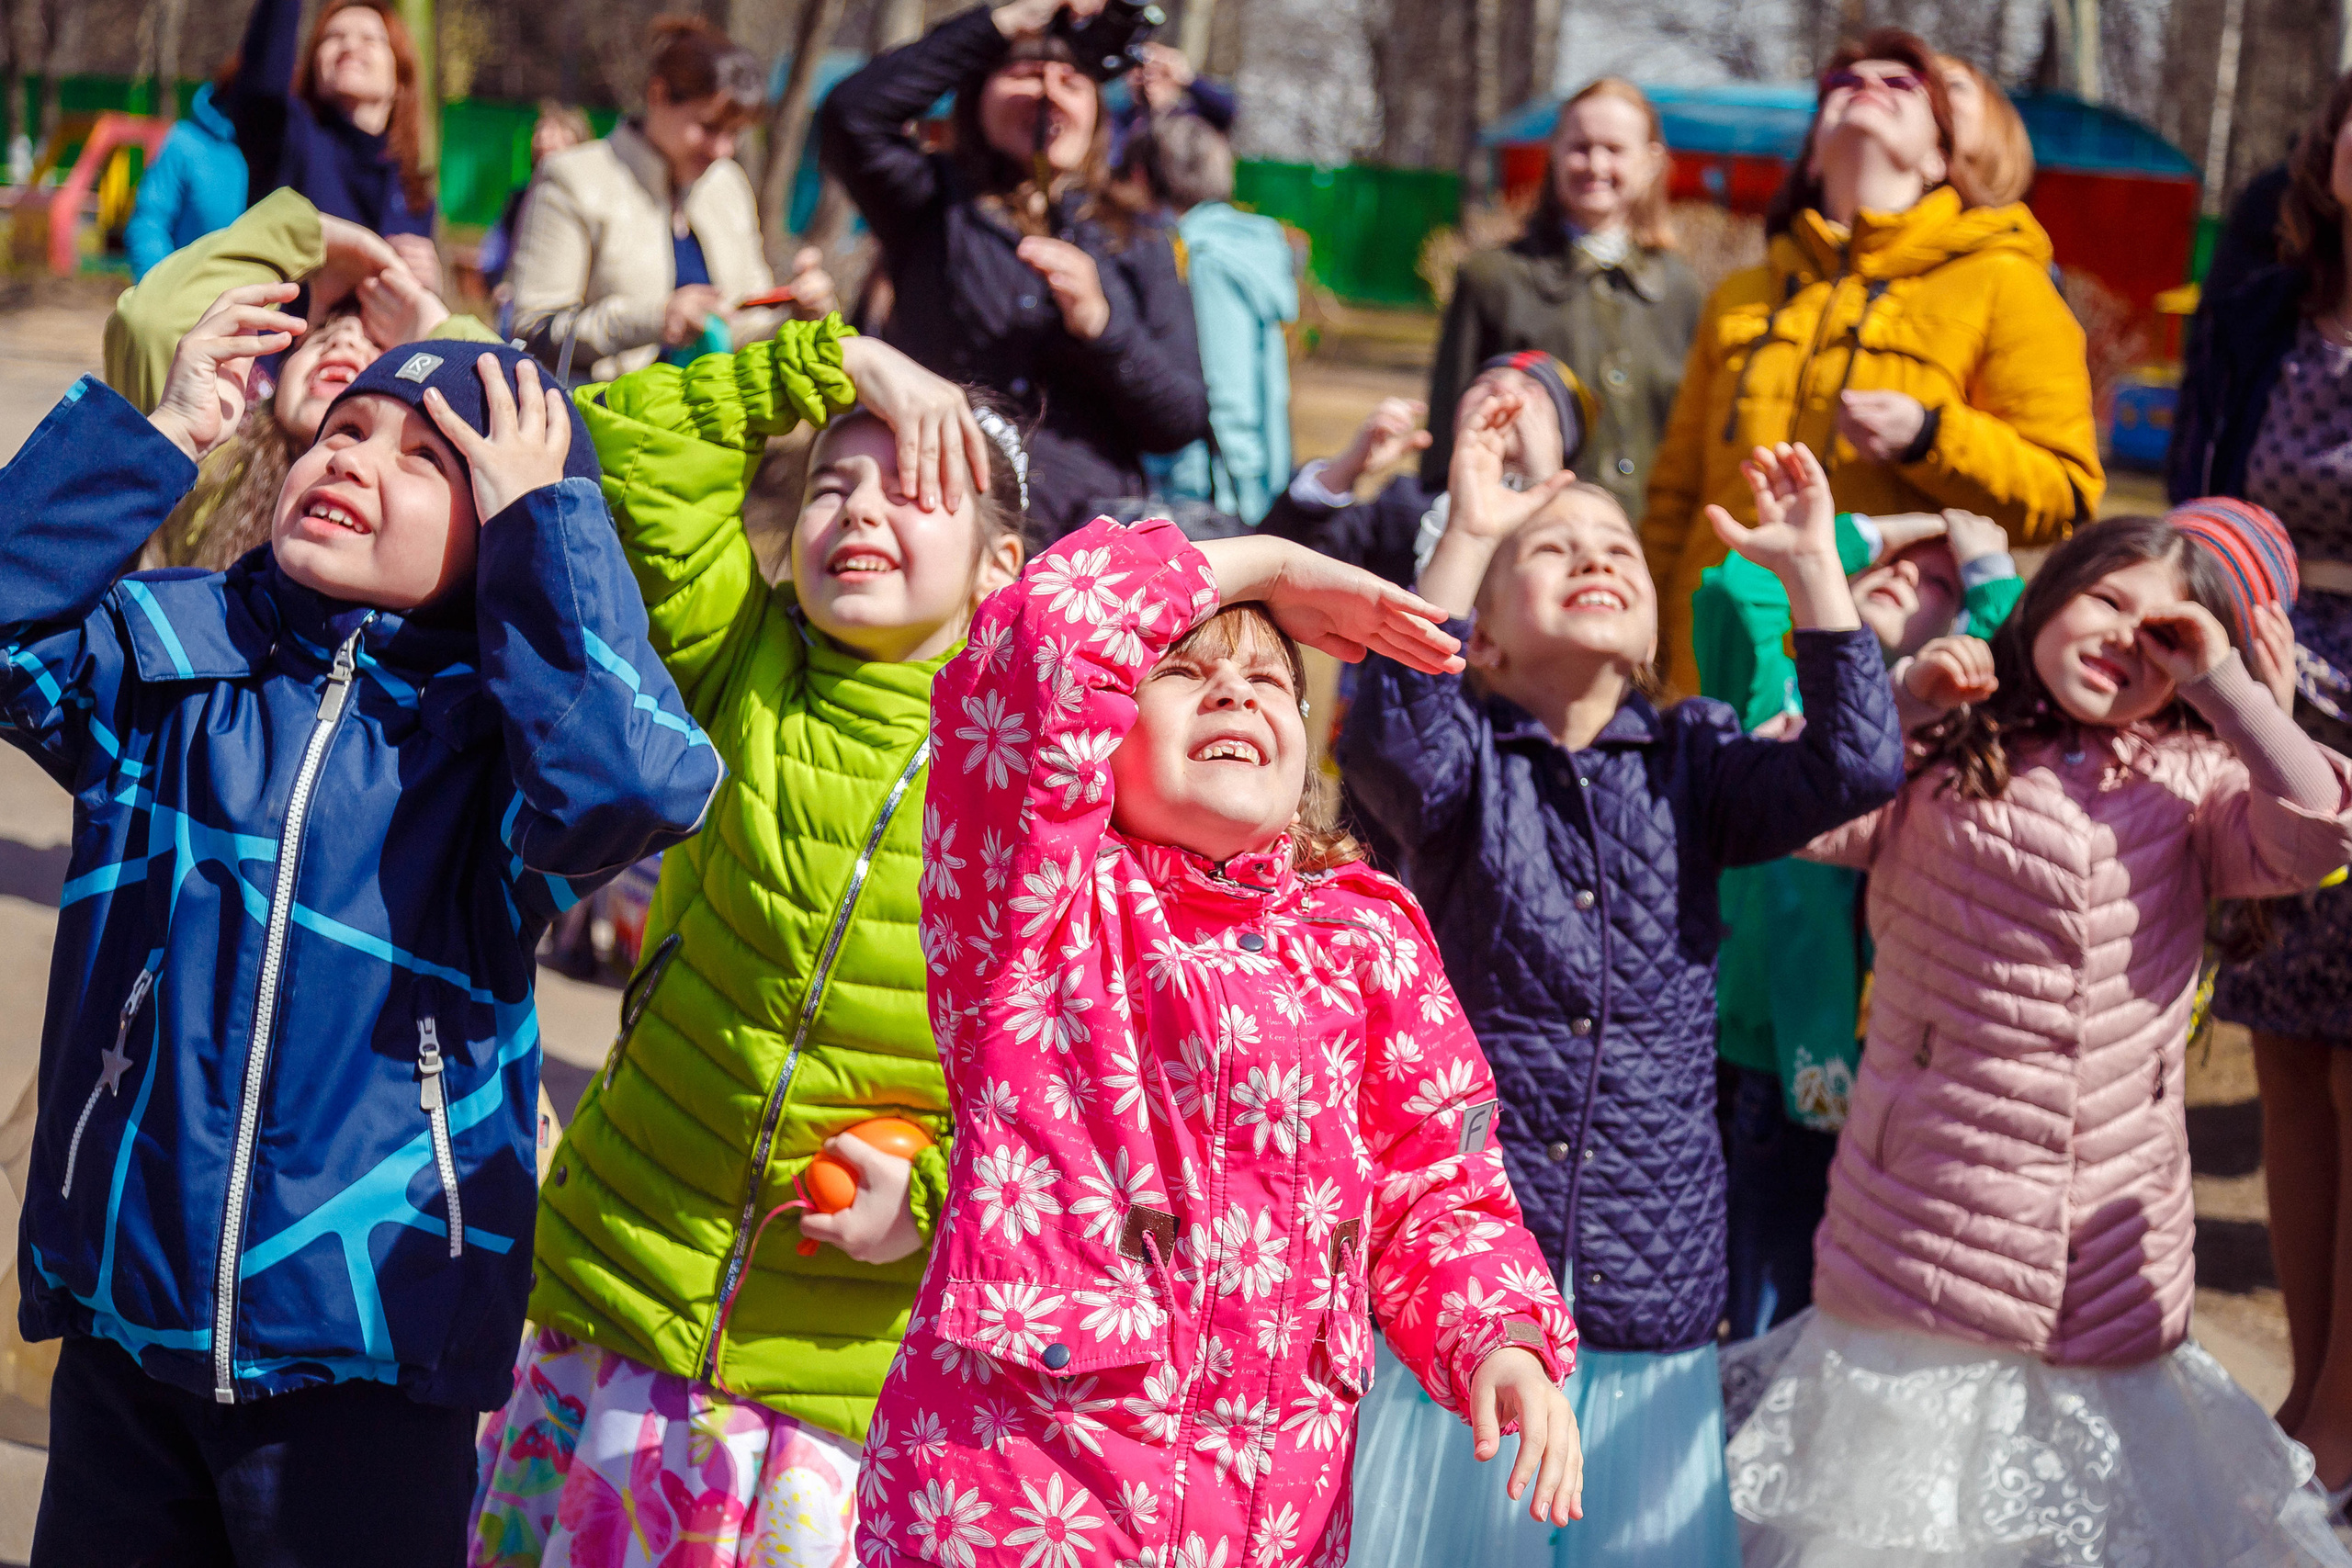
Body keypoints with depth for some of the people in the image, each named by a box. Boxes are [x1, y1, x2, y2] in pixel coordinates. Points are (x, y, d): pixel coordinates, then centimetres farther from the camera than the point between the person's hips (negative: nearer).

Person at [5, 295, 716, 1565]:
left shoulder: (500, 721, -4)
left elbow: (634, 786, -25)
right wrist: (157, 435, -11)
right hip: (125, 1316, 3)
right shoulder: (162, 649, 4)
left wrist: (541, 519, -16)